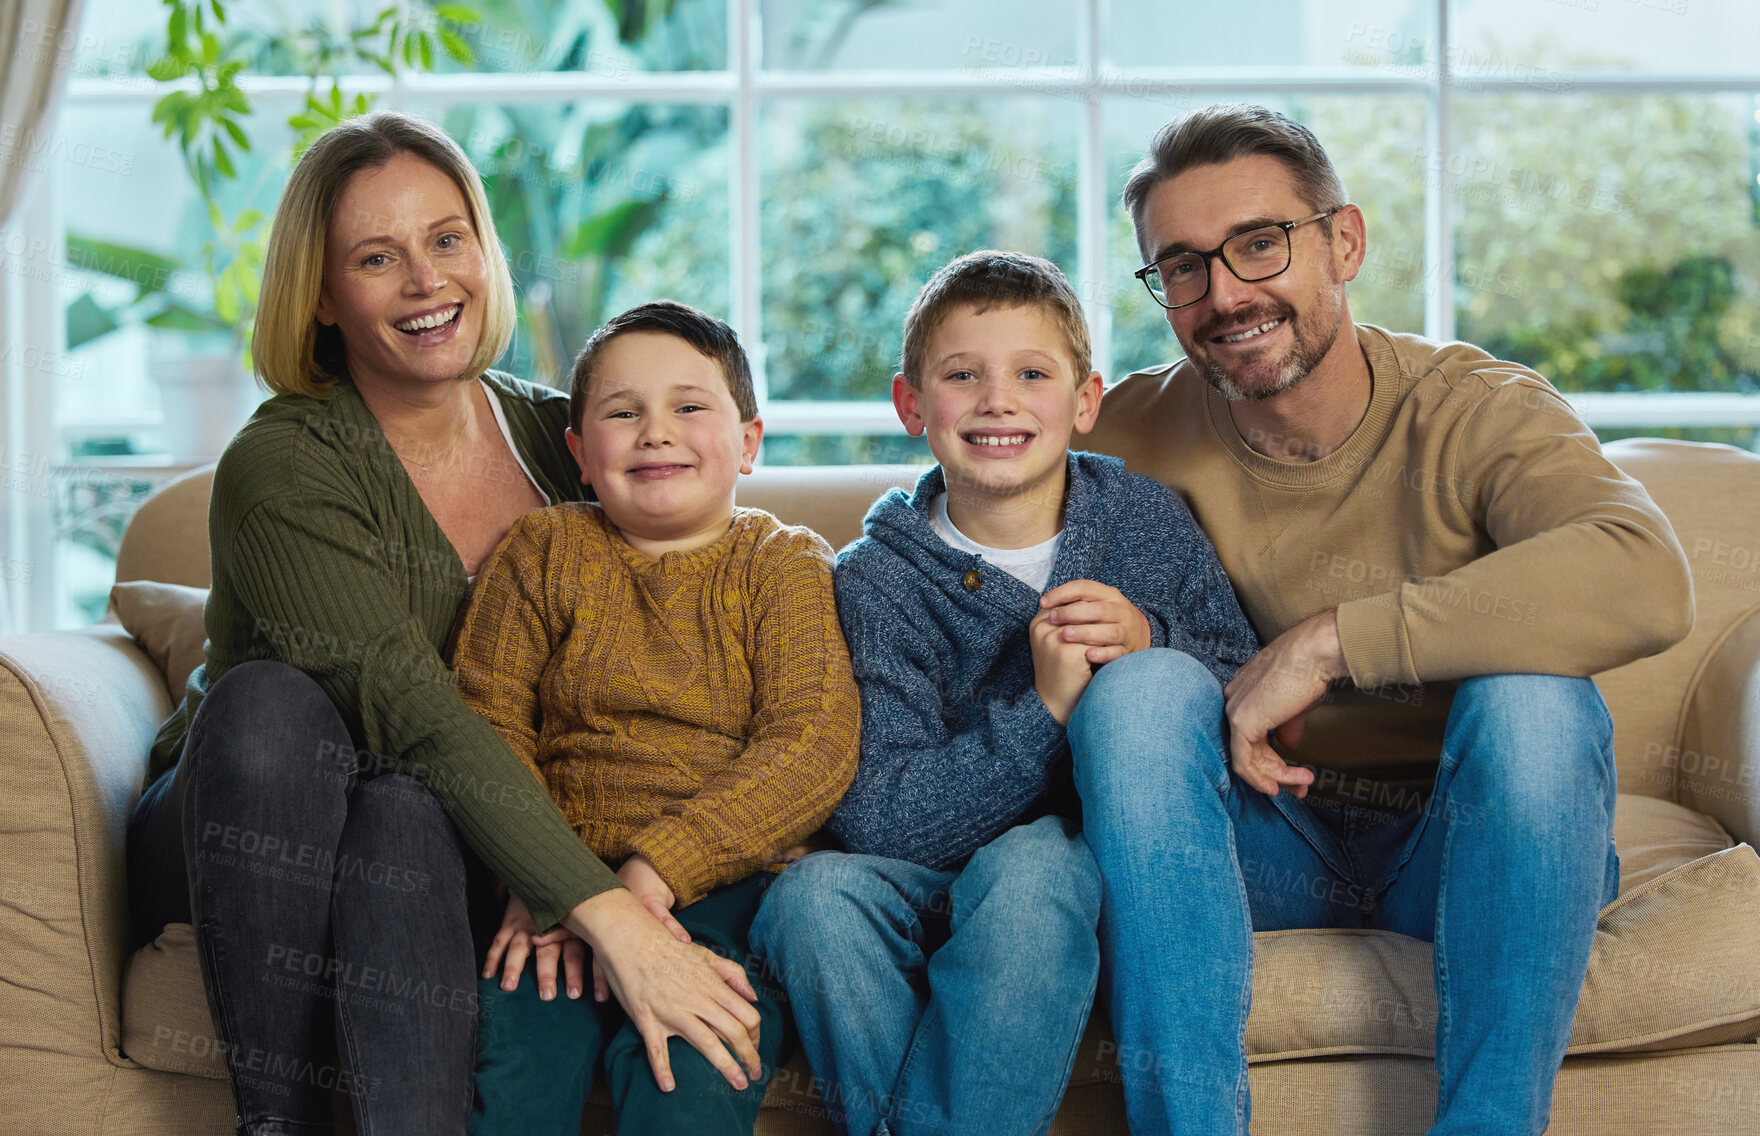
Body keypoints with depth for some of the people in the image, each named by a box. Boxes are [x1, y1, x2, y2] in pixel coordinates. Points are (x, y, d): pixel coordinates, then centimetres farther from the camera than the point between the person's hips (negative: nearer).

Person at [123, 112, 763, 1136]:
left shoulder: (553, 432, 0)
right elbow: (411, 708, -31)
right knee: (270, 701, -34)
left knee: (405, 809, -33)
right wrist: (611, 917, -41)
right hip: (238, 850, -2)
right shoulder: (279, 471, -18)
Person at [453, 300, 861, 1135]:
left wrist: (659, 867, -17)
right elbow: (489, 722, 7)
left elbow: (812, 751, -6)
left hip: (728, 879, -1)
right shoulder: (541, 552, 14)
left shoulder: (785, 565, 7)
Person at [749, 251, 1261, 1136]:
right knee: (816, 891, -30)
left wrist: (1152, 648, -16)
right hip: (939, 882, 1)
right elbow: (878, 817, -13)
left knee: (1027, 865, -34)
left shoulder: (1145, 521, 2)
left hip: (1115, 867, -1)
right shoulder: (876, 581, -2)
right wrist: (1045, 713, -22)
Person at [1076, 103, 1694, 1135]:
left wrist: (1330, 641, -32)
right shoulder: (1146, 431, -2)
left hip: (1471, 847, -2)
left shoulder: (1479, 410, -12)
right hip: (1267, 846, 2)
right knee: (1139, 686, -24)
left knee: (1533, 695, -32)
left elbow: (1648, 584, -32)